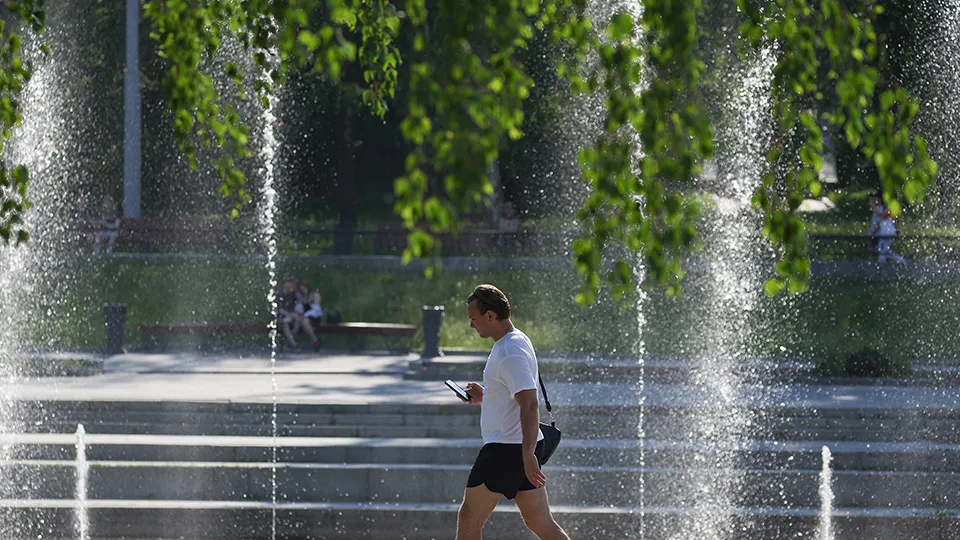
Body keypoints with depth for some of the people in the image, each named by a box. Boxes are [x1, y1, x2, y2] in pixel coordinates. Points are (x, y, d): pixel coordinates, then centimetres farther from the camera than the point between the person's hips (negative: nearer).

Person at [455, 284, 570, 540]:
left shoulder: (511, 353, -18)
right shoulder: (517, 341, 16)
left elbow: (530, 404, -26)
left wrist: (528, 454, -31)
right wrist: (485, 394, 16)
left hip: (506, 449, -10)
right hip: (523, 447, 10)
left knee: (469, 518, -2)